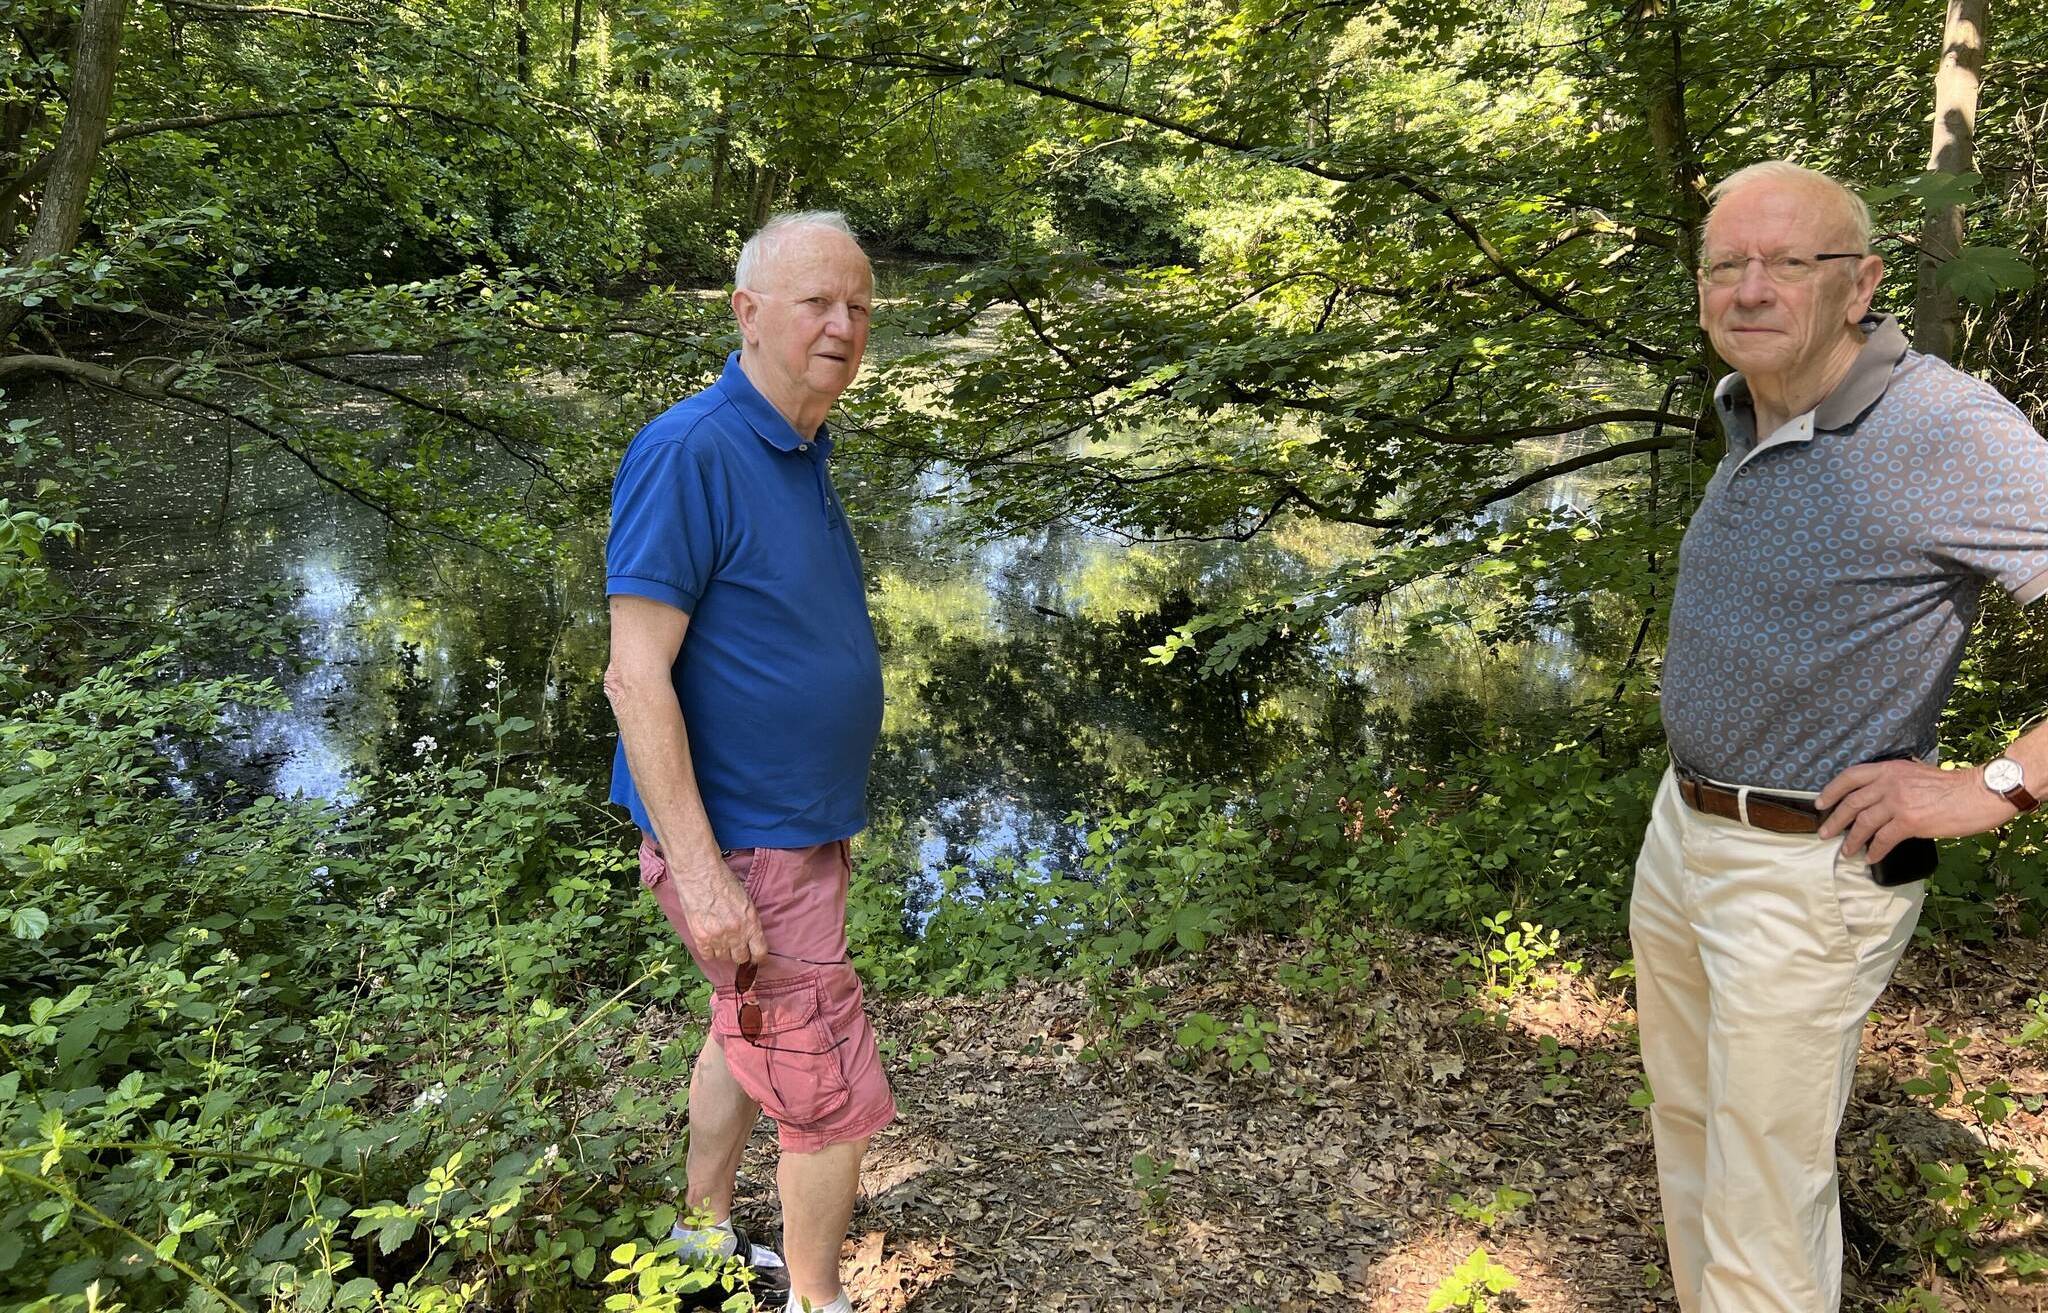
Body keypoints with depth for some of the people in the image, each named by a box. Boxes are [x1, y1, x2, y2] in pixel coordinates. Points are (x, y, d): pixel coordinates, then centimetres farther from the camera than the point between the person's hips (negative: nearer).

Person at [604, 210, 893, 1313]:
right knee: (837, 1100, 3)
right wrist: (702, 875, -25)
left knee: (747, 1037, 24)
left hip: (797, 827, 9)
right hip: (742, 849, -9)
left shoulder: (801, 453, 6)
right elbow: (636, 675, -24)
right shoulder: (690, 453, -22)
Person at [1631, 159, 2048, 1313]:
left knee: (1764, 1196, 4)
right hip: (1682, 829, 8)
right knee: (1688, 1125, 23)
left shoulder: (1947, 431, -21)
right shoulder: (1751, 418, 5)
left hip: (1805, 871, -8)